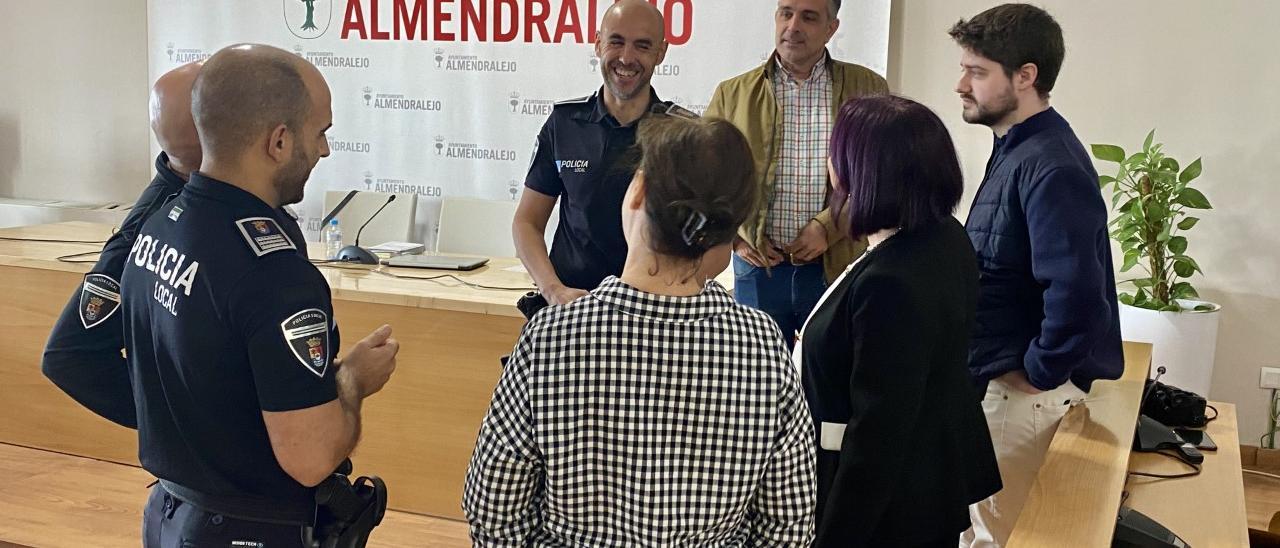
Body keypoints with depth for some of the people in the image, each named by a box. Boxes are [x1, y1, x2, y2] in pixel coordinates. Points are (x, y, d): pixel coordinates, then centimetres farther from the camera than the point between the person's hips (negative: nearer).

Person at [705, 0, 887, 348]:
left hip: (836, 269, -1)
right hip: (758, 269, 1)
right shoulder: (733, 94, 6)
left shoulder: (867, 89, 3)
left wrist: (828, 228, -12)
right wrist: (734, 235, -5)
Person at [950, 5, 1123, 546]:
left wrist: (1039, 375, -19)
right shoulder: (1015, 149, 9)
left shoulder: (1050, 169, -23)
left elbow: (1076, 292, -31)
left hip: (1022, 393, -9)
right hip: (993, 378, 9)